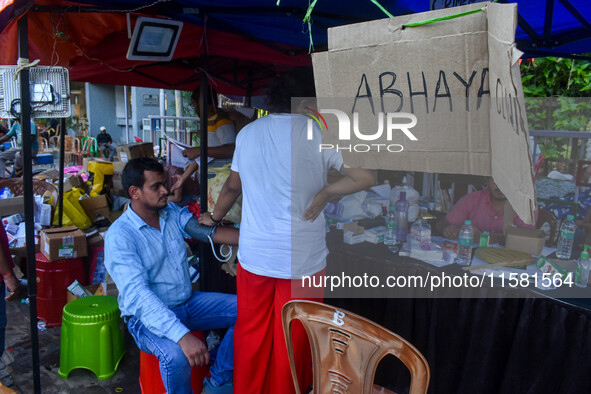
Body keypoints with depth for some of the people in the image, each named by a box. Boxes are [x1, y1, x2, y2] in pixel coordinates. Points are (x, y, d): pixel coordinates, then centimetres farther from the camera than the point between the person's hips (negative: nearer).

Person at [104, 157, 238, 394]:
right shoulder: (119, 236, -19)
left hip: (188, 302, 7)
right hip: (148, 315, -7)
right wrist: (183, 335, -41)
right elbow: (138, 294, -29)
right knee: (176, 354, -36)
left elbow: (210, 232, -4)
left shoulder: (172, 213, 3)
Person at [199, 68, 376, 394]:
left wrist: (214, 217, 33)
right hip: (302, 259, -4)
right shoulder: (320, 133, -10)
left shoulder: (247, 133, 5)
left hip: (253, 255, 4)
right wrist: (325, 193, -6)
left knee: (251, 334, 19)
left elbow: (233, 186, 17)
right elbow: (367, 177, -17)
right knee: (292, 340, 13)